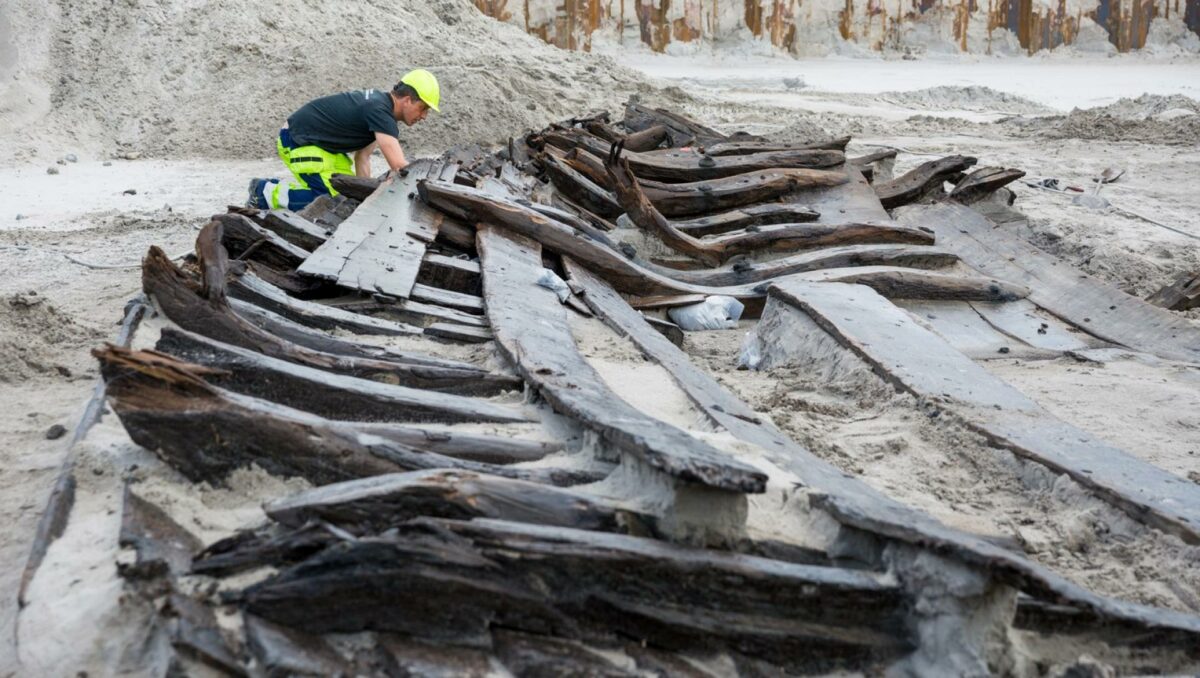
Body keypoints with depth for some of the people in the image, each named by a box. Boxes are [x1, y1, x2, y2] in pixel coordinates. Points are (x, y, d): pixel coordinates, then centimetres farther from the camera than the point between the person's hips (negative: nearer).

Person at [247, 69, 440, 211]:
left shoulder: (380, 101, 5)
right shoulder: (379, 111, -26)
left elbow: (362, 156, 3)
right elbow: (398, 165, -33)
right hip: (297, 142, -10)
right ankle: (266, 194, -8)